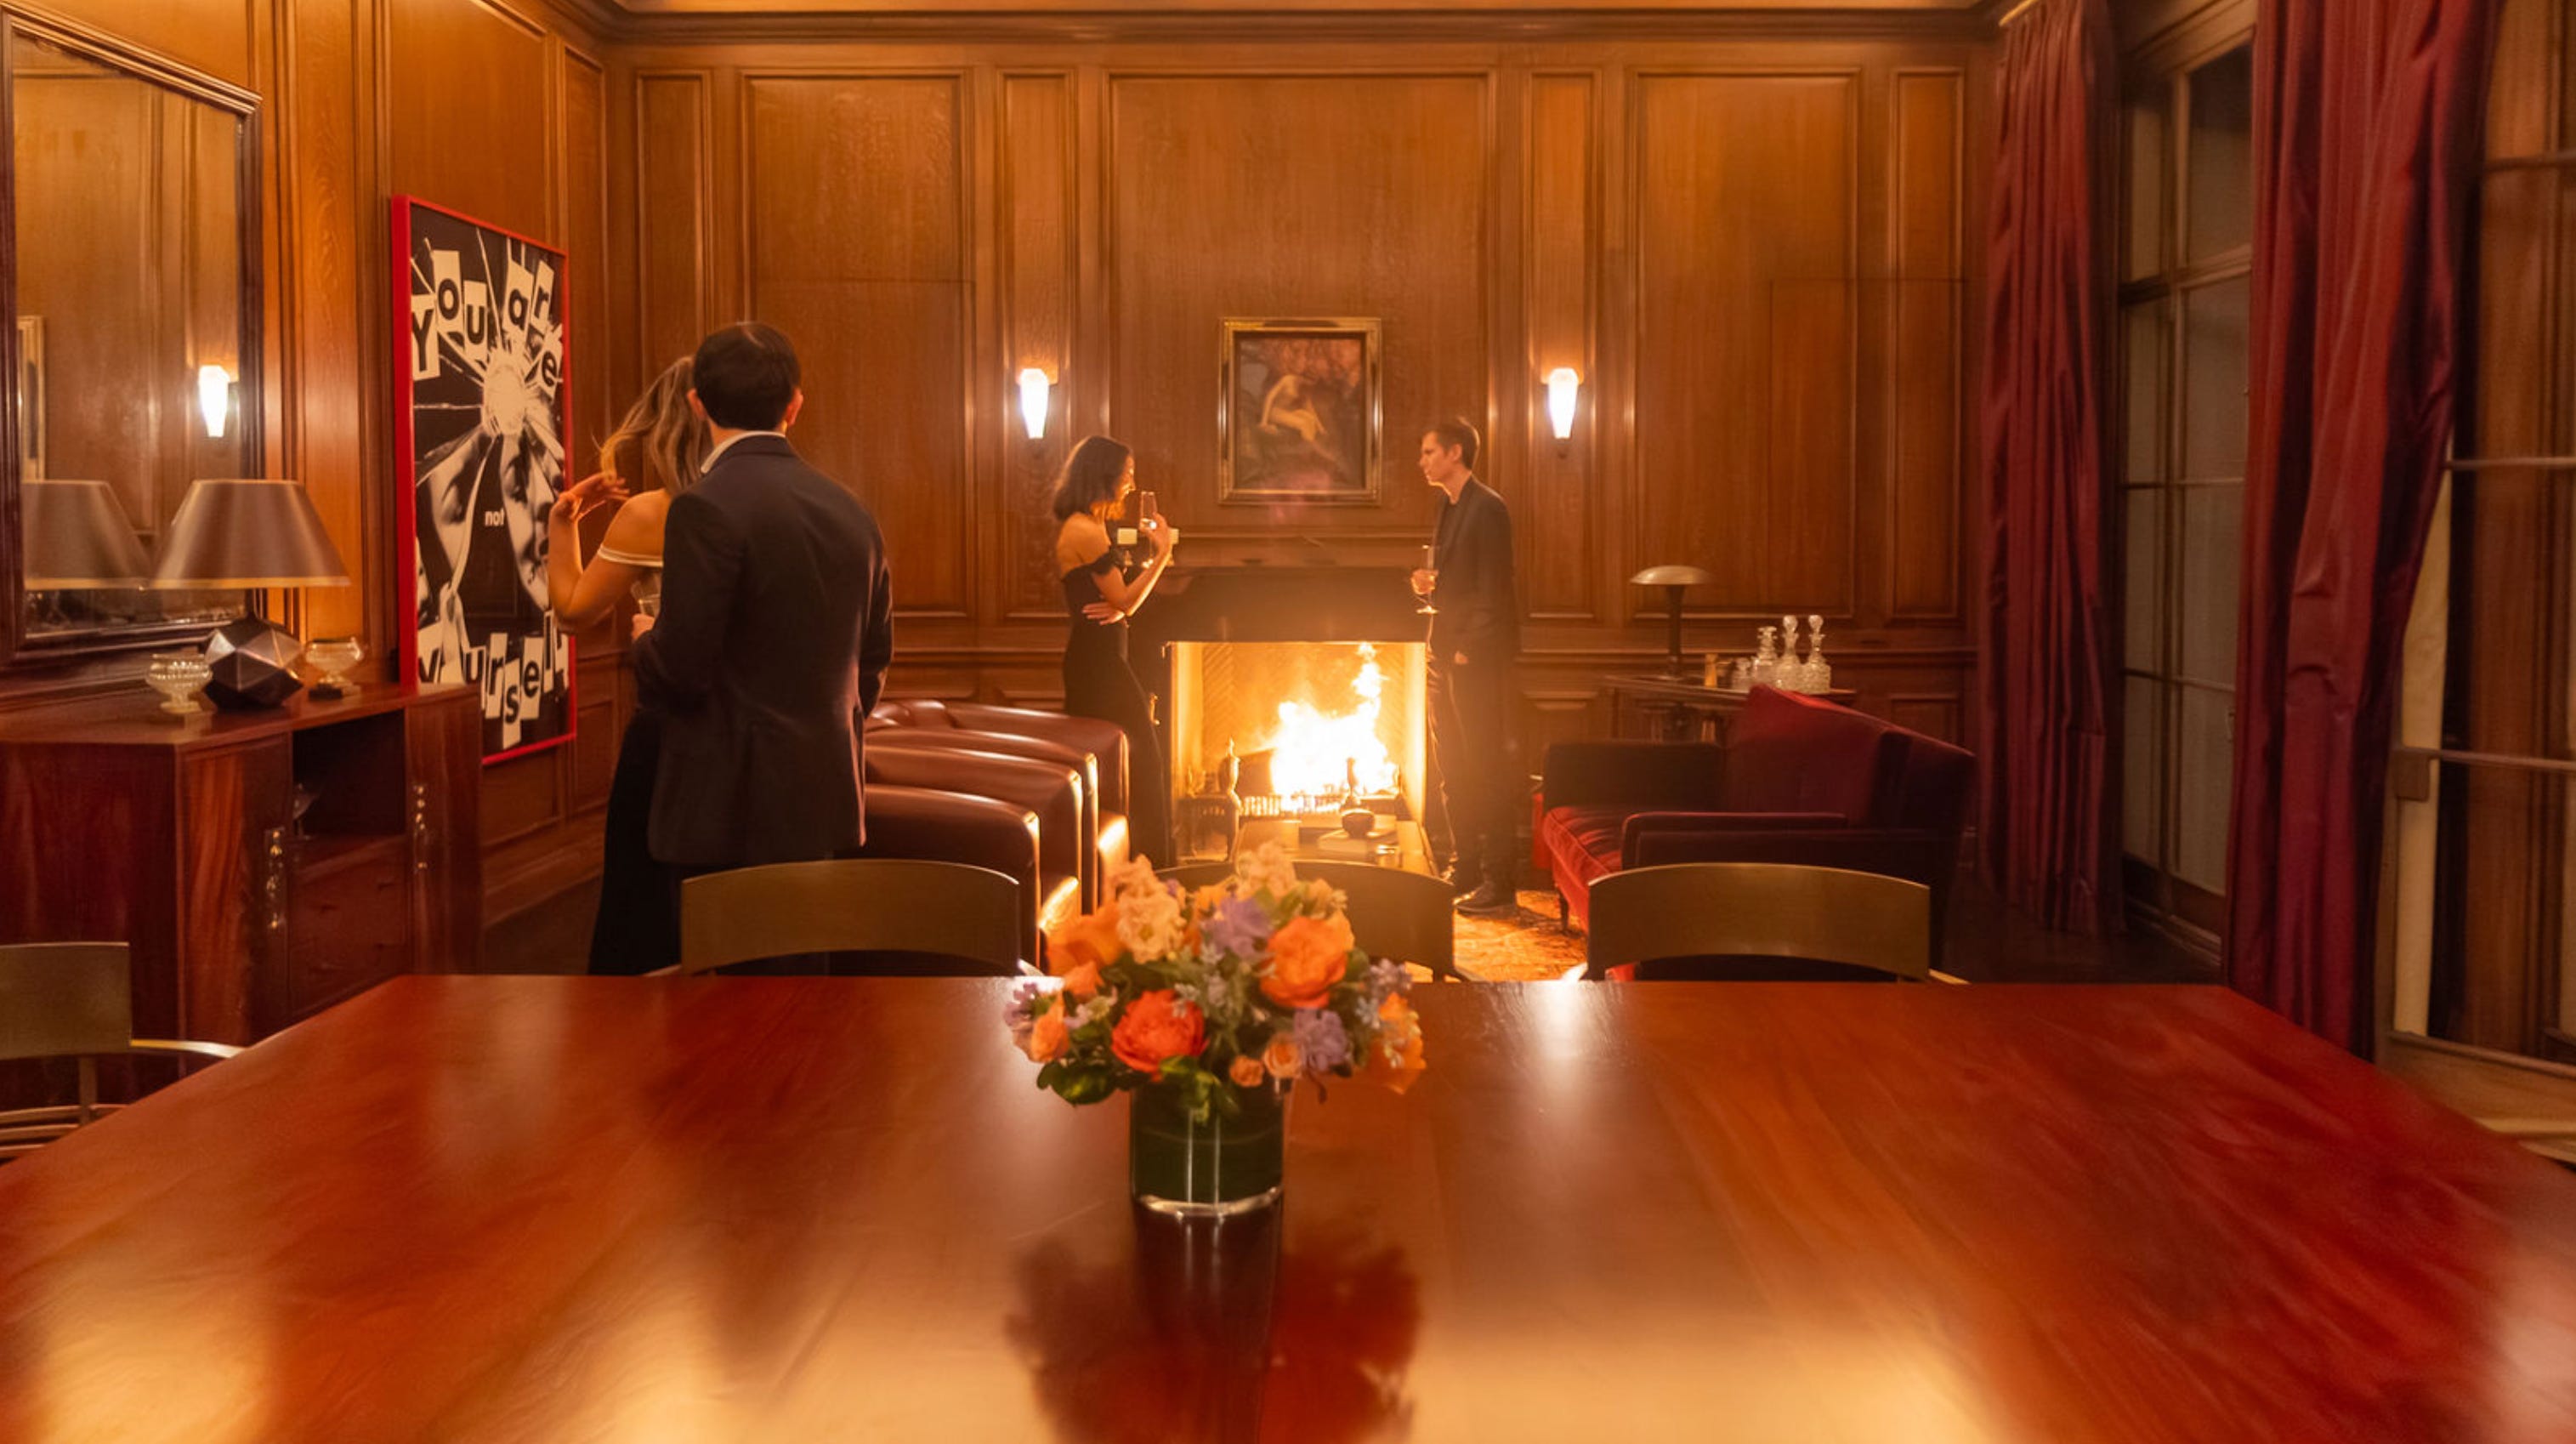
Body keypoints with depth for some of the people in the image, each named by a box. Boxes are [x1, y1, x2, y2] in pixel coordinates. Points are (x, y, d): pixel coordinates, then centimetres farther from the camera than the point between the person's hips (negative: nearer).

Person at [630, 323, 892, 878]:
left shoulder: (707, 507, -14)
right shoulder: (852, 512, 6)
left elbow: (678, 671, -16)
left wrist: (646, 640, 6)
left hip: (732, 812, -7)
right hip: (827, 805, 7)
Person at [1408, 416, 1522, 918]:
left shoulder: (1487, 509, -12)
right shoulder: (1450, 508, 16)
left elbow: (1492, 588, -17)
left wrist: (1468, 650, -19)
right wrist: (1428, 585, 2)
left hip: (1477, 658, -10)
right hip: (1446, 654, 10)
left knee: (1487, 771, -7)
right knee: (1452, 770, 13)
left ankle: (1499, 885, -4)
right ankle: (1466, 869, 23)